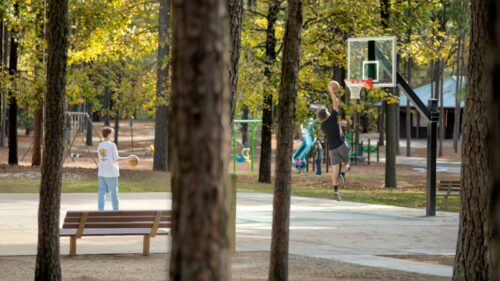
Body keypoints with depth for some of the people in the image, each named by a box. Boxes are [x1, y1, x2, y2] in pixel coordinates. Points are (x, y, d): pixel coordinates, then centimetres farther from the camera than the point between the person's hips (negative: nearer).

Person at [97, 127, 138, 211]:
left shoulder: (100, 145, 6)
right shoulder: (112, 145, -11)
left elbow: (101, 159, 11)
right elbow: (116, 158, -12)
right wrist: (128, 157, -6)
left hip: (101, 173, 5)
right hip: (111, 173, -5)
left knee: (101, 191, 4)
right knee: (113, 191, 4)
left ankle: (101, 209, 0)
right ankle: (116, 209, 11)